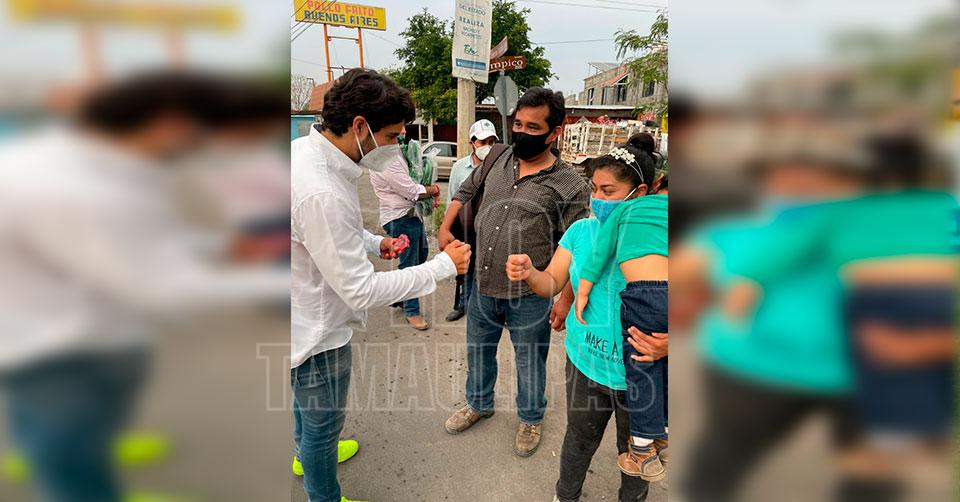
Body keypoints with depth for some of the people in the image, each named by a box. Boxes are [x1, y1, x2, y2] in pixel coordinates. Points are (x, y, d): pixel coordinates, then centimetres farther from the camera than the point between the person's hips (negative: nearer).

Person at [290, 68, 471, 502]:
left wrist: (373, 242, 3)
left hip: (305, 321, 10)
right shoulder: (321, 193, -36)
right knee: (322, 423, 16)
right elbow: (363, 291, -31)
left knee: (304, 400, 34)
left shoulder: (304, 149, -5)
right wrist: (443, 266, -24)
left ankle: (309, 454, 62)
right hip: (316, 333, -10)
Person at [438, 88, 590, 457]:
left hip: (529, 297, -4)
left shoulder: (570, 186, -12)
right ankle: (478, 403, 51)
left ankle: (530, 418, 44)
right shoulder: (497, 159, 1)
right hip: (482, 286, 5)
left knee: (530, 362, 16)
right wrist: (445, 228, 5)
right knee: (478, 351, 24)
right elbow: (465, 191, 17)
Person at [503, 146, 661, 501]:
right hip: (585, 362, 3)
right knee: (579, 440, 26)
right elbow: (552, 283, -1)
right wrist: (528, 273, -23)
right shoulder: (581, 231, -6)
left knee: (635, 450, 25)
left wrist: (667, 344, -34)